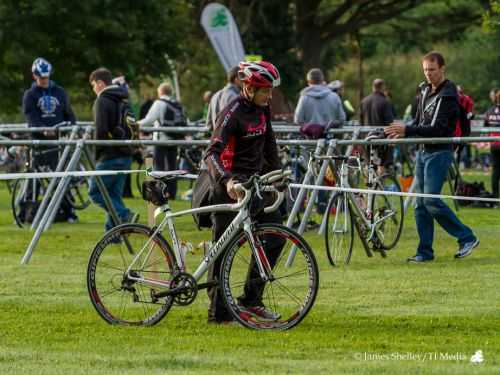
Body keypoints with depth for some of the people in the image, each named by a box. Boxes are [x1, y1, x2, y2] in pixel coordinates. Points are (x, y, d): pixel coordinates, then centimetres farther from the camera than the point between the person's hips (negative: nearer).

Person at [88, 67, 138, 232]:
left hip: (110, 156, -8)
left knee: (95, 192, -1)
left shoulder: (102, 101, -11)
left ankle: (125, 215, -16)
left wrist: (97, 154, -8)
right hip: (126, 156, 8)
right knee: (114, 194, 12)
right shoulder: (124, 100, 15)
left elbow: (101, 130, -19)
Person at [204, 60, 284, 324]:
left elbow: (269, 146, 19)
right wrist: (226, 180, -43)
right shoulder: (233, 113, -18)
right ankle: (218, 313, 3)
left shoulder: (262, 110, 6)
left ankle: (252, 299, 9)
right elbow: (212, 154, -28)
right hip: (230, 186, -8)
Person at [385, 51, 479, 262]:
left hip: (439, 152, -8)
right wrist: (402, 133, 1)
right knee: (421, 203, 5)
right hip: (423, 151, 8)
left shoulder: (447, 95, -14)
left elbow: (437, 129, -22)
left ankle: (467, 238, -4)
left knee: (431, 200, -15)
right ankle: (425, 251, 9)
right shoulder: (425, 90, 13)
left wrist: (407, 130, -26)